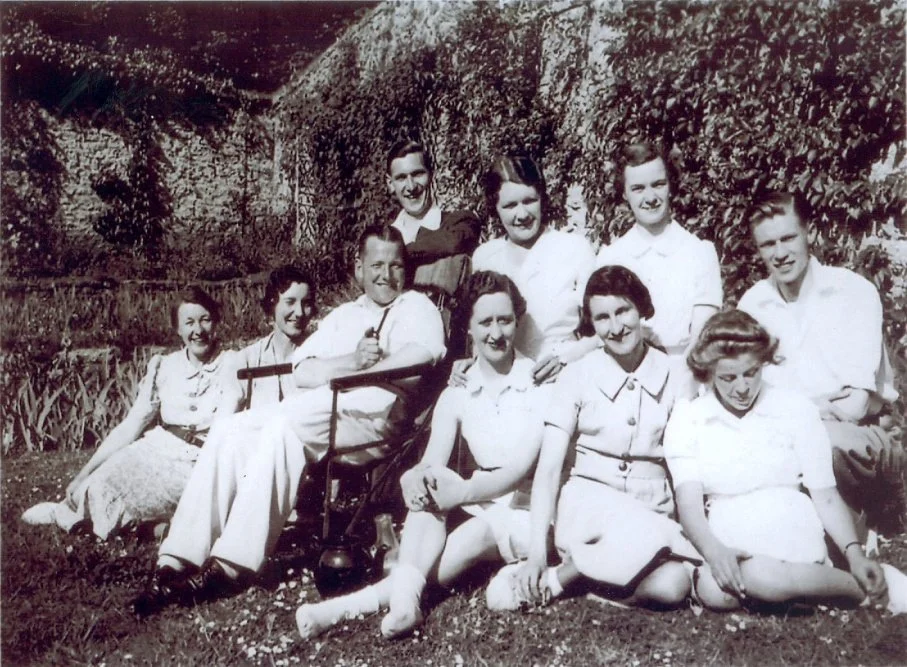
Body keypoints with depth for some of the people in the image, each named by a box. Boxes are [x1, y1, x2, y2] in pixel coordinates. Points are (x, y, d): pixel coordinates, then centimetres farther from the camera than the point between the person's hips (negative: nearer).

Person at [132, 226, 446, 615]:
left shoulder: (416, 306, 15)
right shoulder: (341, 316, 31)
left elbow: (423, 352, -10)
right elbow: (303, 371, 13)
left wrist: (365, 371, -9)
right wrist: (353, 361, -4)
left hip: (375, 411, -5)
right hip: (311, 415, 6)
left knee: (284, 426, -31)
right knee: (231, 430, -19)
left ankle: (233, 565, -29)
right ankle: (179, 563, -21)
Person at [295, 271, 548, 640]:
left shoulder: (541, 381, -7)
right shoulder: (456, 395, 6)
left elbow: (522, 466, -17)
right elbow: (431, 463, -6)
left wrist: (463, 492, -33)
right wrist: (415, 477, -31)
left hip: (531, 512, -4)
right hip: (484, 508, 4)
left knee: (483, 530, -34)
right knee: (426, 496, -25)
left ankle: (358, 603, -37)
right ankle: (405, 596, -42)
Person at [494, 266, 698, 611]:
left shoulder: (673, 373, 4)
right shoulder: (577, 376, -1)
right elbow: (548, 469, -5)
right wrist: (536, 552, -15)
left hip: (653, 510, 3)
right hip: (590, 502, -2)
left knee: (672, 586, -28)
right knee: (652, 543, -34)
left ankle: (568, 576, -10)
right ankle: (539, 576, -16)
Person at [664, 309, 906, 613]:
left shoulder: (796, 409, 6)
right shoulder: (686, 420, 5)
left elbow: (825, 495, 7)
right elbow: (689, 501, -6)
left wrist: (854, 553, -10)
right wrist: (713, 552, -25)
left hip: (793, 542, 0)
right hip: (726, 544, 0)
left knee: (761, 575, -37)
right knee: (714, 590, -36)